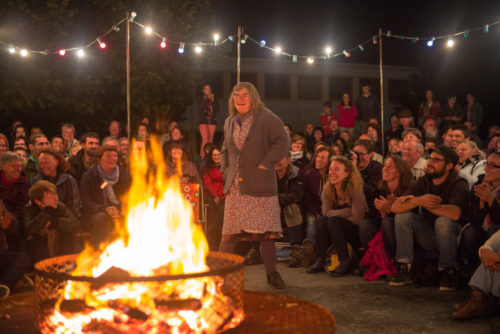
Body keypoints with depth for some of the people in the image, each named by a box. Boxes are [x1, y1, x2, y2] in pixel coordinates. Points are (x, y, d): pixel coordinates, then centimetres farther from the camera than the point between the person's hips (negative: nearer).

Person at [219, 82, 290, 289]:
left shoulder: (266, 118, -1)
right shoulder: (230, 122, 16)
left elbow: (283, 142, -8)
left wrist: (265, 164, -12)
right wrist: (225, 169, 13)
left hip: (260, 184, -4)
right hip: (235, 185, 4)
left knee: (265, 229, -1)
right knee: (230, 231, 4)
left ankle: (271, 272, 10)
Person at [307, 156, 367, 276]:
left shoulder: (356, 190, -17)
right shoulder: (327, 189, -1)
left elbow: (357, 219, -20)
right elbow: (325, 212, -8)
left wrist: (335, 215, -13)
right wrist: (347, 212, -18)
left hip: (358, 232, -5)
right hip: (337, 231, 5)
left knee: (333, 221, -28)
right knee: (321, 220, -21)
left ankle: (346, 263, -23)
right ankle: (320, 260, -19)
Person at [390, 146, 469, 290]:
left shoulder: (459, 184, -14)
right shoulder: (422, 183, -1)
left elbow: (455, 213, -36)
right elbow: (395, 207, -11)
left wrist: (416, 201, -26)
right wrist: (418, 201, -33)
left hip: (452, 237, -4)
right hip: (429, 240, 4)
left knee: (443, 221, -33)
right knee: (403, 215, -15)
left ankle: (448, 272, -16)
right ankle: (404, 269, -14)